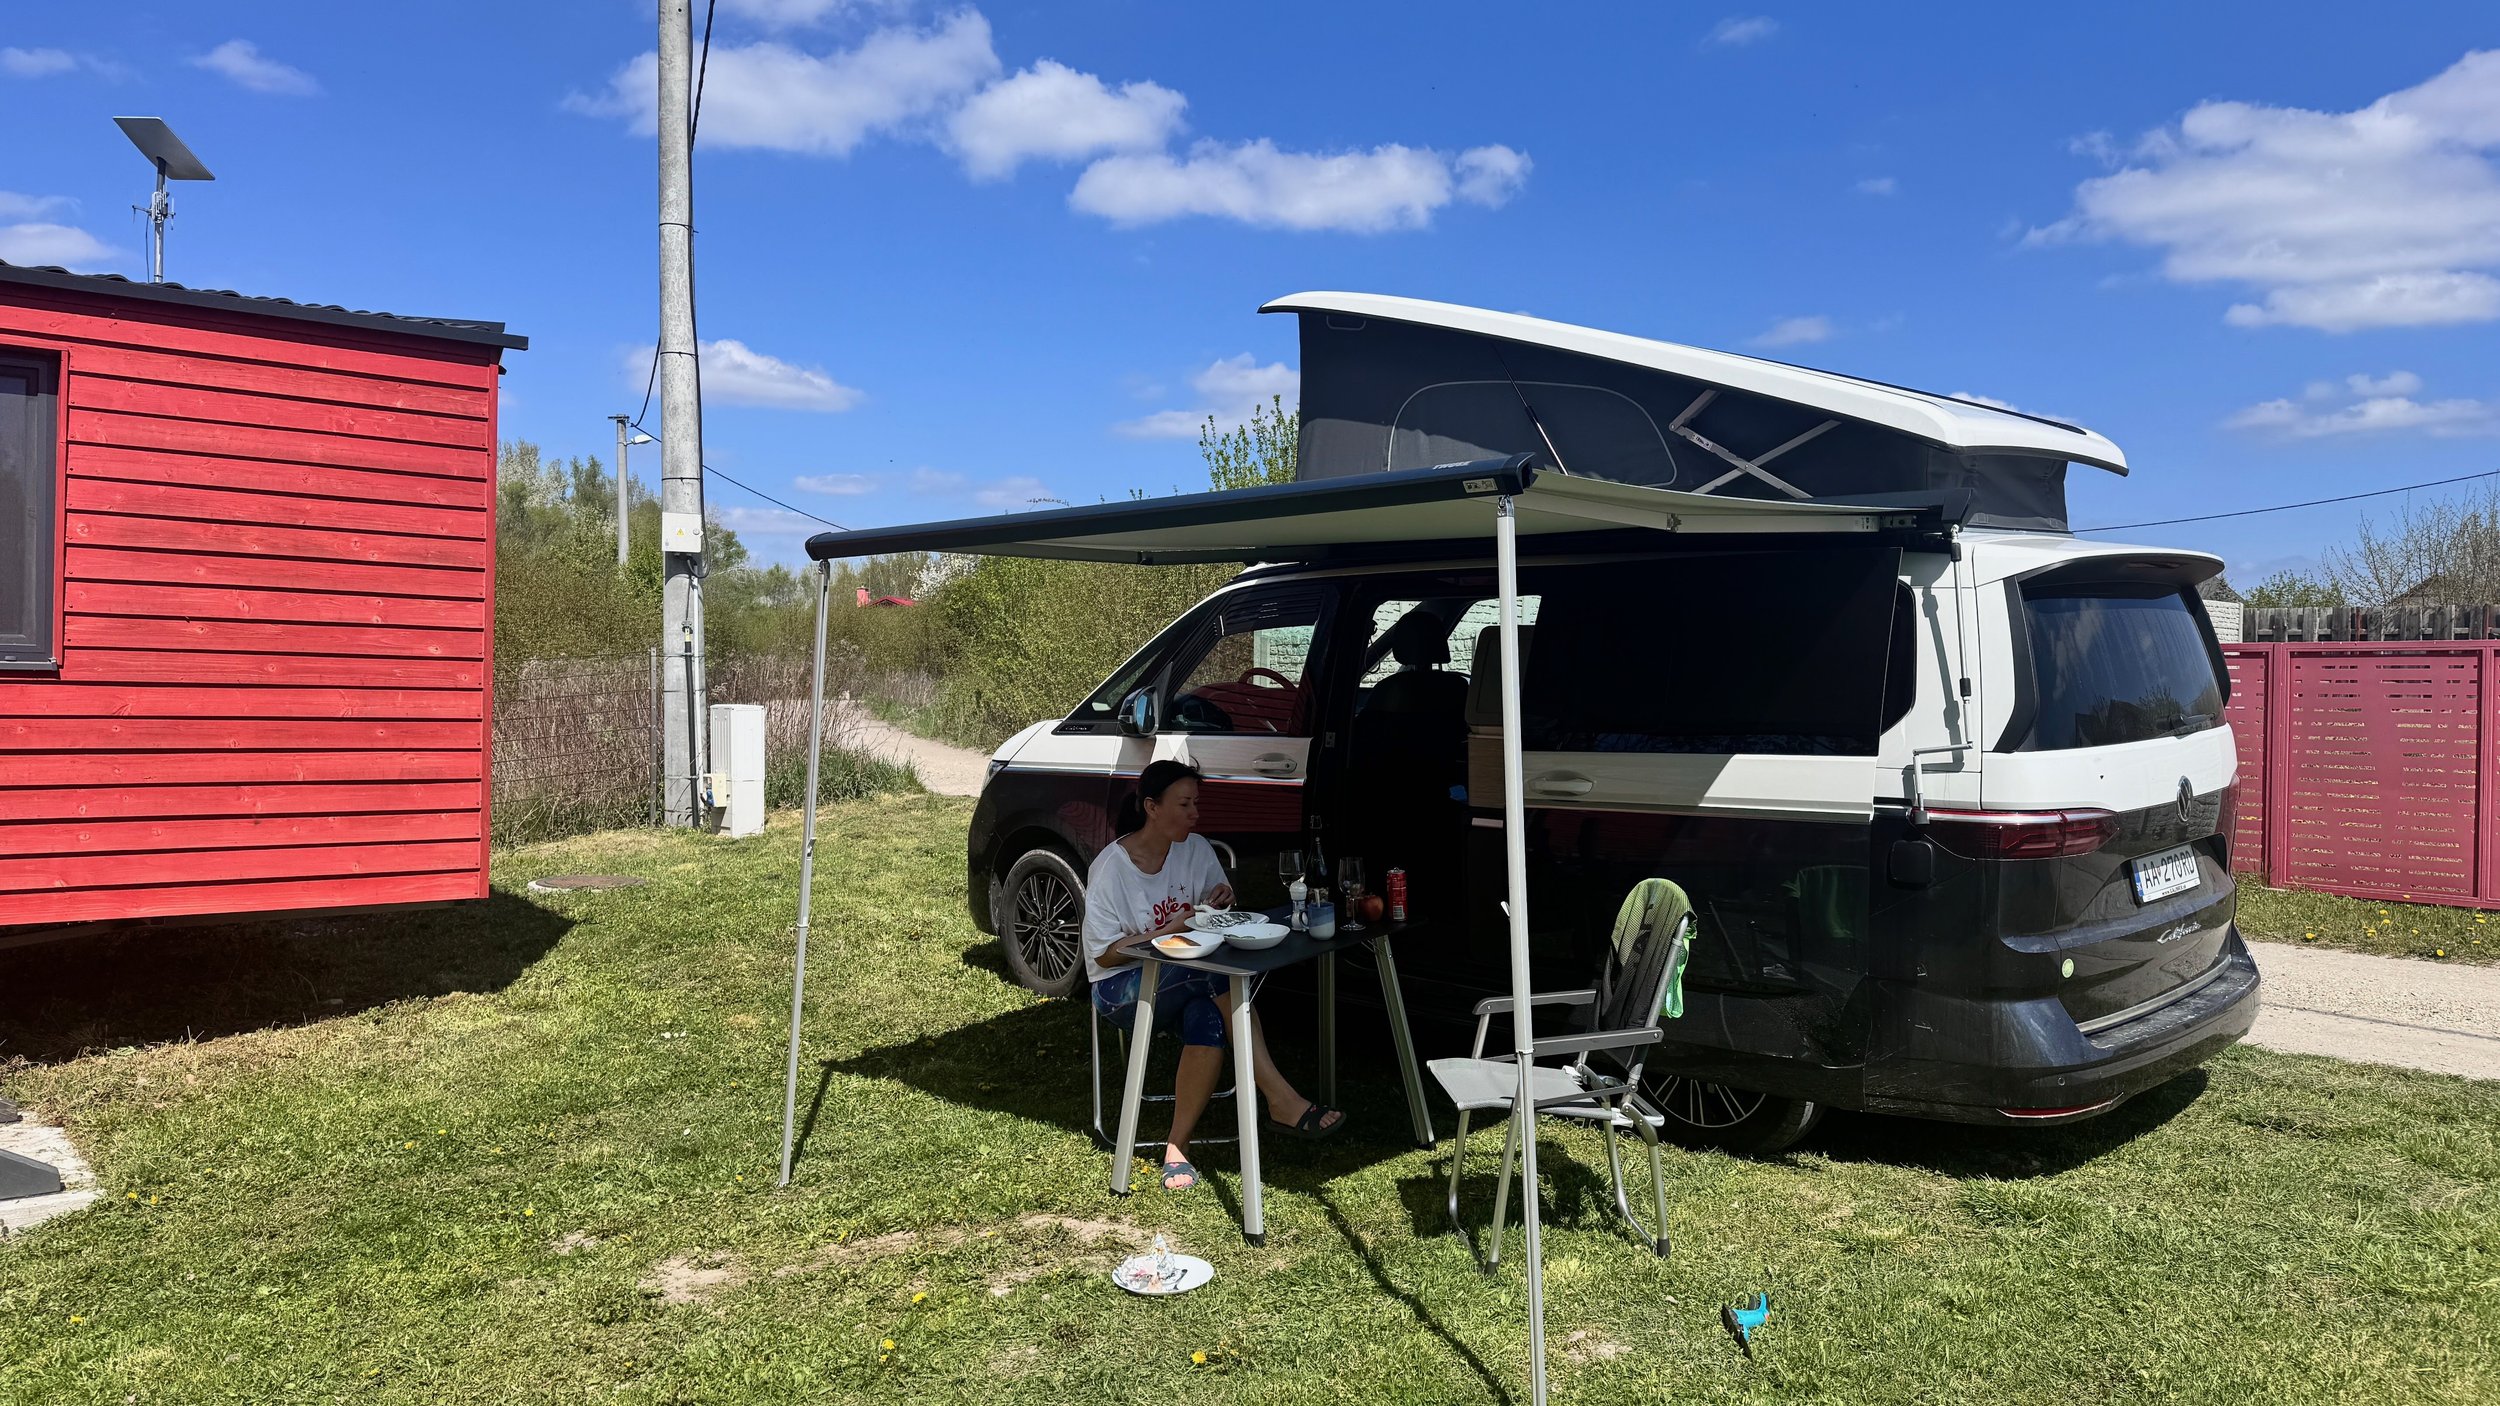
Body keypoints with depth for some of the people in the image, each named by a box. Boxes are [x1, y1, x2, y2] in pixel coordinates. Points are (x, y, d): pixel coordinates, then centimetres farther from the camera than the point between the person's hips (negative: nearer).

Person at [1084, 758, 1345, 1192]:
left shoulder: (1197, 849, 2)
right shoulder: (1111, 867, -13)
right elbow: (1104, 954, -13)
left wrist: (1219, 904, -11)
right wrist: (1172, 930, -22)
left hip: (1187, 984, 5)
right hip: (1121, 988, -4)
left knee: (1207, 1018, -35)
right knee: (1216, 972, -34)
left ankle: (1178, 1145, -26)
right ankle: (1279, 1099, -33)